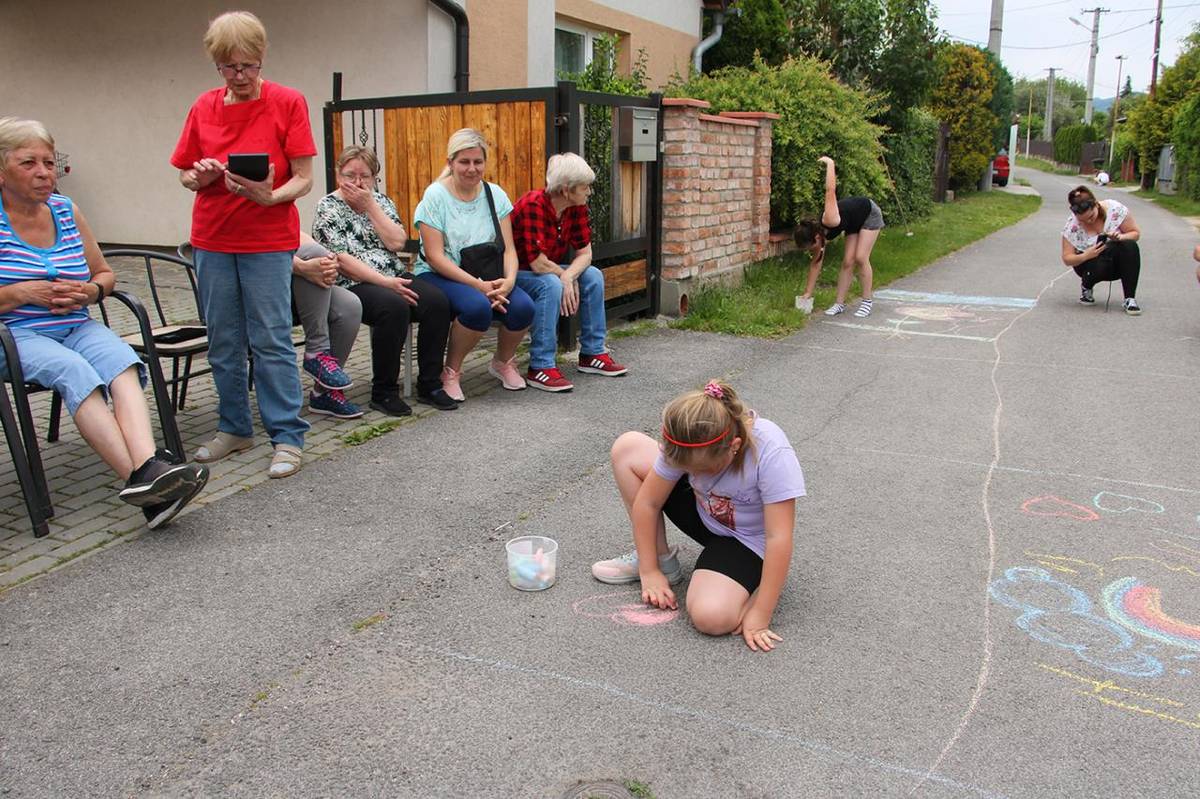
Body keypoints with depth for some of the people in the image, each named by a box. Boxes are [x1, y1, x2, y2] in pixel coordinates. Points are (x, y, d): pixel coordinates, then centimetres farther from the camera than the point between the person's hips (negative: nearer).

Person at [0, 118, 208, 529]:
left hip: (77, 326, 4)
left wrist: (91, 291, -1)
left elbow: (105, 274, 21)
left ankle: (148, 465, -50)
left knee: (120, 360, -30)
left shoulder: (68, 212, 12)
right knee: (74, 371, -34)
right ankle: (141, 476, -45)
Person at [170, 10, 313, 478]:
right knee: (223, 342, 10)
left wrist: (270, 196, -25)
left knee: (272, 340, -4)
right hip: (212, 241, 4)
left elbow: (304, 180, -7)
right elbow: (186, 177, 12)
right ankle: (234, 428, 22)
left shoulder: (288, 103, -4)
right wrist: (201, 176, -11)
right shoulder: (204, 108, 7)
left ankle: (287, 437, 3)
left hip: (268, 242, -4)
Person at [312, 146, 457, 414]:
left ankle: (429, 385, -14)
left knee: (436, 300, -23)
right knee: (394, 306, -35)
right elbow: (341, 260, -11)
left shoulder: (381, 200, 15)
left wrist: (369, 204, -5)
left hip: (395, 278, 5)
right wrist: (384, 282, -20)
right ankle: (383, 392, -22)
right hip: (353, 285, -5)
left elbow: (397, 243, -1)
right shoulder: (327, 207, 1)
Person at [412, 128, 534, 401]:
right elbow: (436, 257, -14)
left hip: (487, 278, 5)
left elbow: (508, 248, 2)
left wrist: (509, 280, -20)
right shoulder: (435, 196, -7)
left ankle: (503, 362, 9)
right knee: (478, 306, -36)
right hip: (439, 276, -4)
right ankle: (451, 372, -9)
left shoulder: (495, 194, 6)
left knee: (523, 307, -24)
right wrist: (478, 285, -23)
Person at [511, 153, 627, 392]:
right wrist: (565, 277, -15)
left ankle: (592, 353, 2)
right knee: (551, 285, -34)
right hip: (512, 273, -8)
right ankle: (540, 368, -29)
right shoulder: (533, 205, -28)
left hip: (549, 271, 8)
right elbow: (538, 263, -31)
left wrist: (568, 276, -25)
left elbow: (585, 253, -5)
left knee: (593, 276, -7)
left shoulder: (576, 207, -5)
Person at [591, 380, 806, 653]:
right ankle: (660, 560, 4)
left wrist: (759, 616, -30)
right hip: (703, 513, 6)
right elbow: (647, 502, -12)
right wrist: (649, 571, -11)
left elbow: (779, 539, -33)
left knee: (712, 617, -34)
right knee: (627, 448, -9)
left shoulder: (772, 454, -36)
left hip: (747, 543, -6)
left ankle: (751, 585, 3)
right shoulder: (687, 446, -23)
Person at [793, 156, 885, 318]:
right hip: (855, 222, 7)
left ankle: (867, 302, -3)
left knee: (860, 258, -12)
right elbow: (815, 263, -5)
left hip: (870, 213, -6)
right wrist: (807, 294, -4)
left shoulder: (829, 221, -37)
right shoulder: (819, 233, -14)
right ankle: (840, 303, 3)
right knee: (847, 261, -1)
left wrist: (829, 163, -34)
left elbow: (830, 190, -44)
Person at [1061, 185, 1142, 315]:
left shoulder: (1115, 209, -16)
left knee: (1130, 246, -32)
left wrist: (1120, 237, -29)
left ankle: (1130, 299, -27)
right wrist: (1086, 255, -32)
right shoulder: (1072, 225, -16)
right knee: (1100, 264, -38)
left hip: (1119, 263, 2)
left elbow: (1135, 233, -7)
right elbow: (1067, 259, -12)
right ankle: (1086, 286, 0)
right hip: (1090, 262, -1)